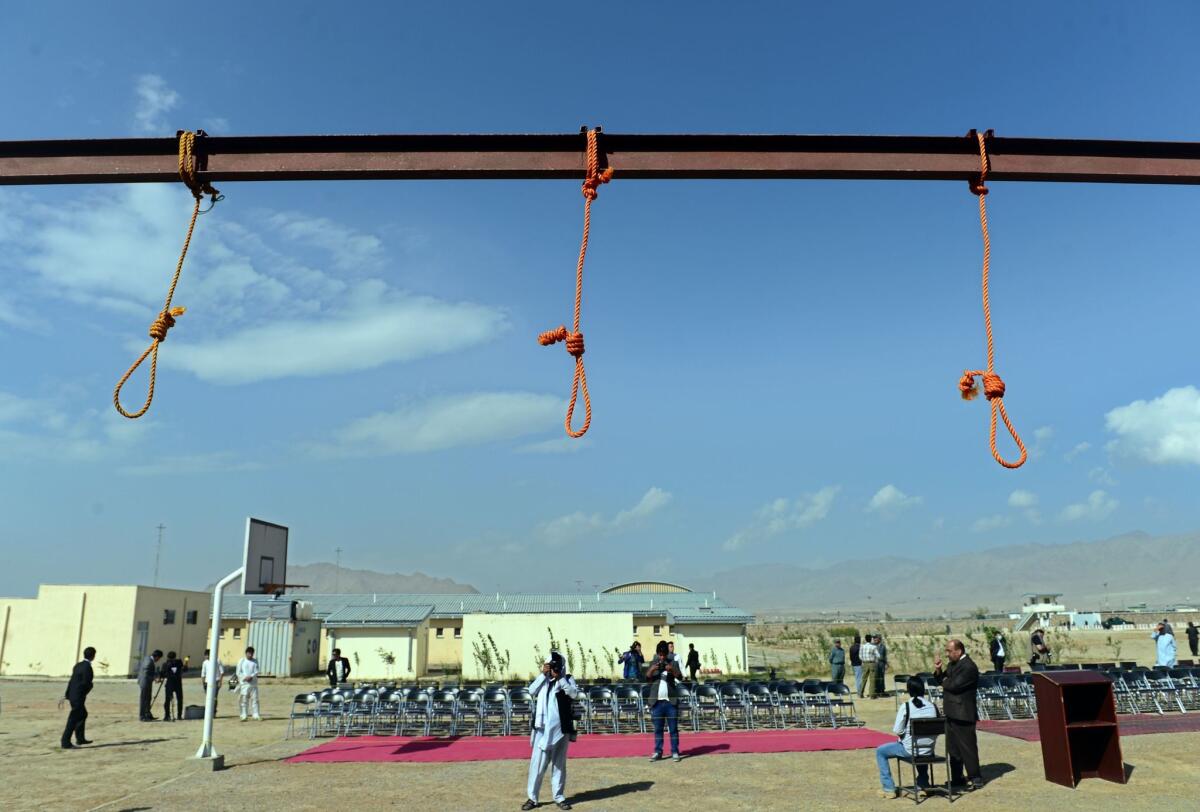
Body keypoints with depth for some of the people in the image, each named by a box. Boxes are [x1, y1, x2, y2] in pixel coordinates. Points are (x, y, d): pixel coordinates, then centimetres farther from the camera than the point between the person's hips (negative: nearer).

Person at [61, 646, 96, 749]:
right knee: (73, 720, -2)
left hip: (72, 695, 9)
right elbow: (85, 684, -21)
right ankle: (65, 743, 2)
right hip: (79, 697, -9)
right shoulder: (87, 667, -18)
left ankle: (80, 738, 31)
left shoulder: (78, 665, 8)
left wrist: (67, 694, 13)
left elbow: (72, 680, 10)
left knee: (83, 714, 23)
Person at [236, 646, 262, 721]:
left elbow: (256, 671, 4)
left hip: (253, 683, 2)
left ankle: (256, 716, 1)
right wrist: (245, 678, -13)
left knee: (255, 699, -1)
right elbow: (238, 672, 1)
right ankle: (244, 716, 1)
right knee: (244, 700, -3)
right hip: (244, 683, -2)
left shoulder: (255, 661, 11)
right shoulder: (241, 661, 6)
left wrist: (251, 676, -15)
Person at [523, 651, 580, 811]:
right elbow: (531, 691, -9)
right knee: (537, 763, -1)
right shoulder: (543, 679, 5)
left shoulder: (568, 679, 2)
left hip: (561, 728, 0)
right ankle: (532, 797, 7)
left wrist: (560, 678, -16)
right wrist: (543, 674, -13)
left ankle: (559, 797, 17)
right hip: (543, 728, 0)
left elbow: (574, 693, -14)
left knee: (559, 764, 8)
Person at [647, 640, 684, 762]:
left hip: (671, 701, -1)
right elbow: (647, 678, -2)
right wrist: (652, 669, -22)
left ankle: (675, 752, 7)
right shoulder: (653, 664, 8)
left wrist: (672, 670, -29)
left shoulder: (673, 663, 3)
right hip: (657, 701, 2)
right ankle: (658, 752, 11)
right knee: (657, 729, 6)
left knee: (673, 728, 2)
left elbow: (680, 677, -9)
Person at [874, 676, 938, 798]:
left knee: (880, 751, 16)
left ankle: (888, 789, 13)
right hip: (928, 750, 5)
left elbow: (897, 731, -14)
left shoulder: (905, 707, -15)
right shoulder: (933, 706, -4)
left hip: (910, 750, -5)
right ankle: (923, 784, 46)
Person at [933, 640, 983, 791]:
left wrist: (944, 681, -5)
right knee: (953, 747, 16)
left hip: (963, 715, -10)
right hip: (952, 713, 10)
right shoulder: (953, 664, 13)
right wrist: (938, 671, -3)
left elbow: (954, 685, -25)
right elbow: (941, 681, 16)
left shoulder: (969, 667, -18)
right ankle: (956, 777, 26)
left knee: (967, 747, -1)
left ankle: (975, 779, 9)